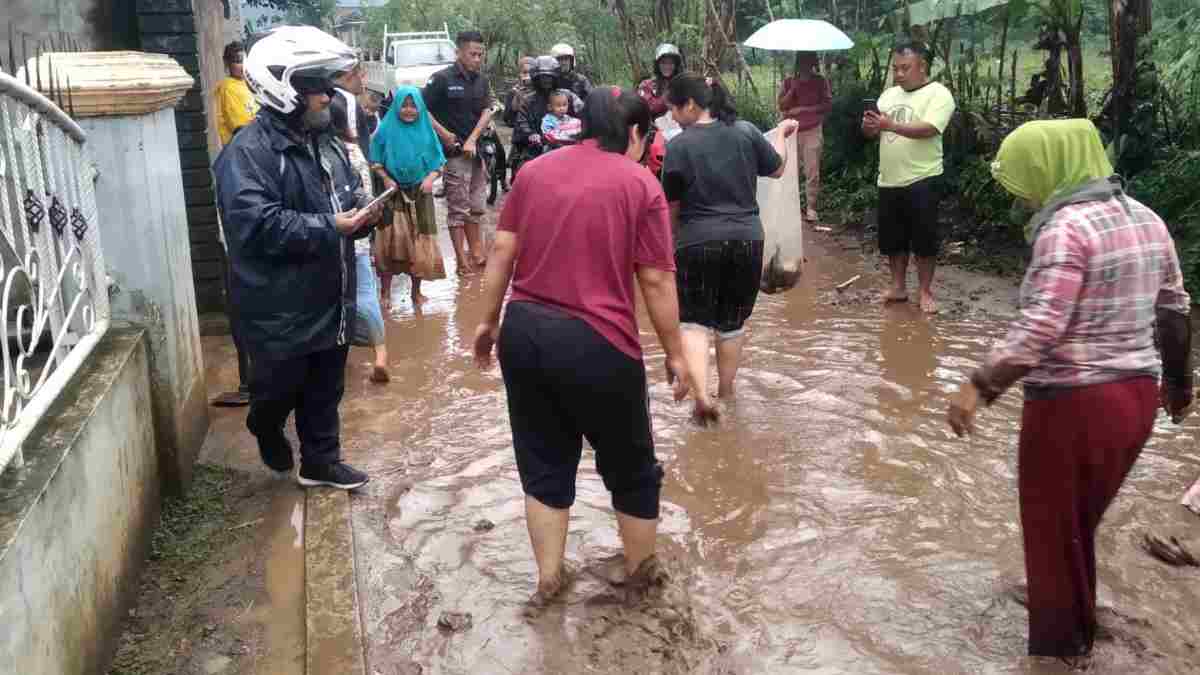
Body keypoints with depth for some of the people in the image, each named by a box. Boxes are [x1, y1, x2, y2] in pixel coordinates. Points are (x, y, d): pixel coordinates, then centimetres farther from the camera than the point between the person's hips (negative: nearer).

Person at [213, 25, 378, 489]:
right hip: (280, 308, -7)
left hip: (330, 302, 8)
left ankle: (320, 462, 33)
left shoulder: (326, 143, 10)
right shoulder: (248, 153, -18)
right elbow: (256, 225, -28)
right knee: (279, 388, 11)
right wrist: (329, 227, -27)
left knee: (325, 391, 17)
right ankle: (267, 431, 43)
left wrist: (362, 211, -5)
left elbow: (349, 193, 20)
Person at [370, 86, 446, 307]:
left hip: (420, 193, 2)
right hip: (393, 193, -2)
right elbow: (375, 161, 2)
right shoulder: (386, 129, -3)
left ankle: (416, 291, 20)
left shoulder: (426, 130, 3)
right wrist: (386, 179, -14)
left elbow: (439, 162, 5)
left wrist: (431, 177, -13)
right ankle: (386, 291, 6)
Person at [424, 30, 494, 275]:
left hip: (477, 150, 6)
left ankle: (476, 253, 24)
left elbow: (487, 112, 2)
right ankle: (462, 261, 2)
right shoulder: (442, 78, -8)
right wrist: (443, 134, -16)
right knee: (458, 208, -2)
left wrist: (472, 140, -10)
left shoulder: (481, 80, 9)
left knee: (476, 206, 13)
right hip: (454, 152, -6)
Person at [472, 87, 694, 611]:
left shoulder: (533, 171, 8)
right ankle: (641, 569, 35)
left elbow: (502, 252, 6)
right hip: (597, 343, -4)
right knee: (630, 464, 17)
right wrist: (675, 354, 1)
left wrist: (488, 321, 14)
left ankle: (549, 578, 29)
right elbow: (656, 280, -7)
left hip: (525, 331, 5)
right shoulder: (640, 184, -5)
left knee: (543, 461, 19)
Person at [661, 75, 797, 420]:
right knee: (732, 319, 16)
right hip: (747, 239, 4)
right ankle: (726, 390, 28)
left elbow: (671, 206, -2)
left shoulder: (678, 146, -9)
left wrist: (669, 241, 16)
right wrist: (782, 135, 32)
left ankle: (702, 395, -16)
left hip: (697, 243, -4)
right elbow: (777, 169, 14)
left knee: (694, 320, 3)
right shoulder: (747, 131, 0)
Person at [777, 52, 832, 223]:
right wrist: (794, 88, -9)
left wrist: (804, 109, -9)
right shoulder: (789, 82, 10)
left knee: (812, 171, -8)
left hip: (813, 131, -2)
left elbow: (828, 104, -2)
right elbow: (782, 106, 1)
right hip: (792, 131, 2)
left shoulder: (820, 81, 6)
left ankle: (811, 208, -7)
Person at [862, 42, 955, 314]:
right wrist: (869, 125, -12)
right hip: (889, 181, 6)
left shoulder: (939, 94, -8)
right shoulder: (889, 94, 12)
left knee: (924, 240, 1)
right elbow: (872, 134, 11)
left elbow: (928, 129, -23)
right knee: (893, 239, 13)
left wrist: (890, 125, -32)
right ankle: (898, 287, 26)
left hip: (921, 181, -6)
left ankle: (926, 292, 13)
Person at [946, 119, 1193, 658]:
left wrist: (979, 386, -24)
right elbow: (1175, 312, 15)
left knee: (1053, 532, 10)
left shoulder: (1065, 227, -18)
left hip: (1073, 404, -9)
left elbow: (1040, 328, -27)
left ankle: (1058, 646, 25)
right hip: (1137, 396, 9)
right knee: (1080, 524, 25)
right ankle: (1078, 633, 42)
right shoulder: (1146, 219, 8)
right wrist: (1177, 384, 25)